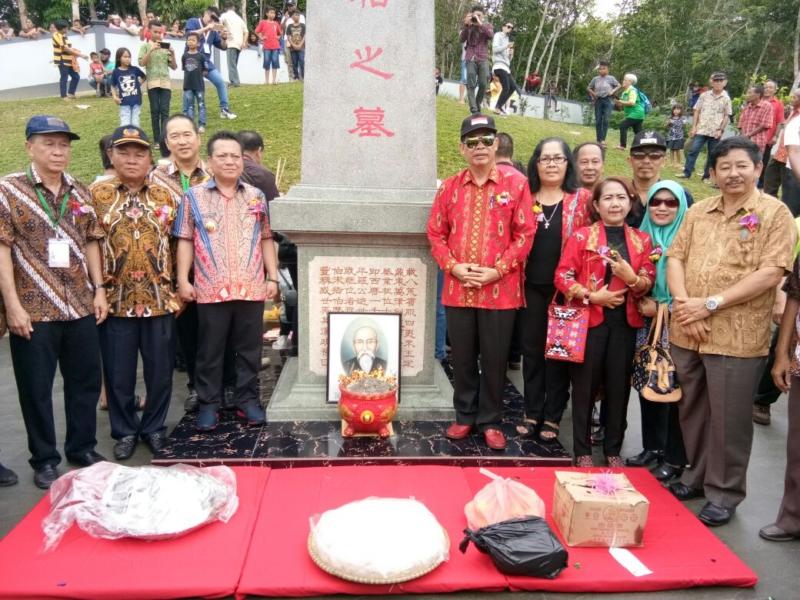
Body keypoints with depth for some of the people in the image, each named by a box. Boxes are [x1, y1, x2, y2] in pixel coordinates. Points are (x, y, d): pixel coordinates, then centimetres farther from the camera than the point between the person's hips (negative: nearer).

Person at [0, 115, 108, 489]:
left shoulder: (79, 192, 10)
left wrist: (99, 289, 7)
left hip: (81, 306, 5)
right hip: (33, 310, -4)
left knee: (86, 381, 12)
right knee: (36, 388, 6)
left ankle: (83, 448, 29)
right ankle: (44, 459, 21)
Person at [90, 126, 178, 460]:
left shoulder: (164, 196, 6)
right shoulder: (97, 194, 0)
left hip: (160, 299, 1)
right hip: (115, 300, -1)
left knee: (160, 370, 9)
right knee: (119, 372, 8)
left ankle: (154, 427, 27)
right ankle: (125, 431, 25)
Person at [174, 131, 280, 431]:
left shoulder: (256, 196, 11)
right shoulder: (194, 196, 5)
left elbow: (266, 239, 12)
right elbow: (185, 241, 4)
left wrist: (272, 277, 6)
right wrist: (183, 279, -2)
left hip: (252, 288, 2)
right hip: (211, 290, -1)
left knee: (249, 349, 9)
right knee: (209, 350, 7)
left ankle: (248, 400, 22)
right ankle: (208, 404, 19)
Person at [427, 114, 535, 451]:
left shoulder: (516, 183, -1)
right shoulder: (450, 187, 7)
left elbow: (525, 234, -4)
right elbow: (435, 233, 8)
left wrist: (496, 271, -12)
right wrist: (453, 266, -7)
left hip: (500, 290, -2)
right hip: (457, 289, 3)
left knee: (494, 359, 6)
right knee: (462, 358, 12)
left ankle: (490, 422, 22)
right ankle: (464, 417, 27)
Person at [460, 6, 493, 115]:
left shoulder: (487, 25, 12)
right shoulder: (468, 26, 11)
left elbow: (491, 35, -9)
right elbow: (462, 39, -3)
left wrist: (480, 23, -13)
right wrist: (466, 25, -13)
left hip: (483, 58, 1)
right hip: (471, 58, -1)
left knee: (483, 84, -6)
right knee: (471, 85, -9)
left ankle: (478, 105, 14)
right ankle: (474, 110, -12)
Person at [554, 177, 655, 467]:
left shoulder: (642, 240, 7)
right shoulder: (581, 236, -4)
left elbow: (648, 282, 4)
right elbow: (562, 276, -7)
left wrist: (632, 278, -16)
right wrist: (591, 295, -17)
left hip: (625, 322, 3)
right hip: (590, 320, -3)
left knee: (619, 386, 9)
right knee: (585, 386, 4)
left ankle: (613, 449, 24)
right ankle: (582, 450, 17)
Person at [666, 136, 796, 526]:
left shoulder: (775, 214, -3)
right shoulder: (698, 212, 11)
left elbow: (770, 273, -12)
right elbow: (675, 258, 8)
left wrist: (711, 304, -16)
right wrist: (683, 303, -9)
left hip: (736, 338, -5)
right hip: (686, 332, 5)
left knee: (728, 419, 5)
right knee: (691, 411, 16)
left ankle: (724, 493, 21)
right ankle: (696, 476, 34)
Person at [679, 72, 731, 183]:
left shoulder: (726, 98, 3)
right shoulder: (704, 95, 5)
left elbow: (727, 116, 3)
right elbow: (696, 111, 6)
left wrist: (721, 130, -6)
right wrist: (694, 126, -2)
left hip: (715, 132, 0)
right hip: (701, 129, 0)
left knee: (712, 155, 4)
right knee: (693, 150, -8)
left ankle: (706, 176, 11)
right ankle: (687, 172, -2)